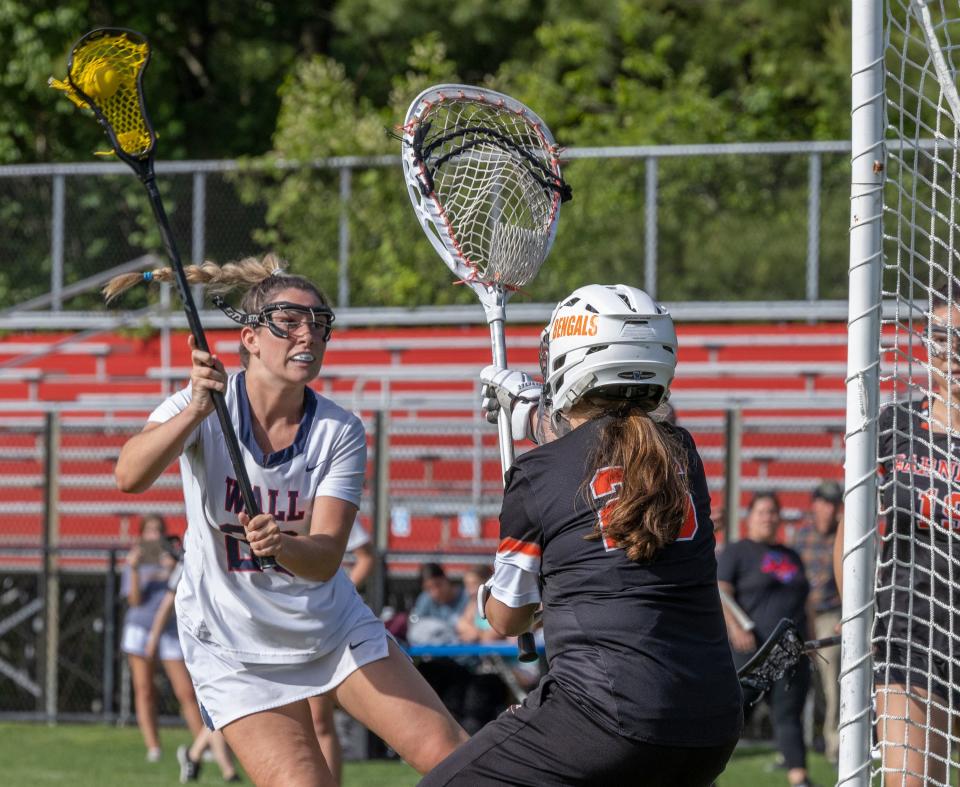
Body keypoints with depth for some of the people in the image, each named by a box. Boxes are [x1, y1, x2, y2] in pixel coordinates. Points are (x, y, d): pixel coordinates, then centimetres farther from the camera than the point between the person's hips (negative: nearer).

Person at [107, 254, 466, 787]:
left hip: (335, 630, 3)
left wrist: (282, 545, -42)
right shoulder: (202, 408, -14)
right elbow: (130, 476, -33)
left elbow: (325, 558, -18)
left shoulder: (340, 432, -8)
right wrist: (196, 411, -49)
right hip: (234, 652, -3)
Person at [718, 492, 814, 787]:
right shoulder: (736, 552, 3)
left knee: (789, 716, -2)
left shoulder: (791, 556, 21)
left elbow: (804, 604, 26)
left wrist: (811, 641, 18)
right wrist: (735, 627, -22)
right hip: (751, 649, -5)